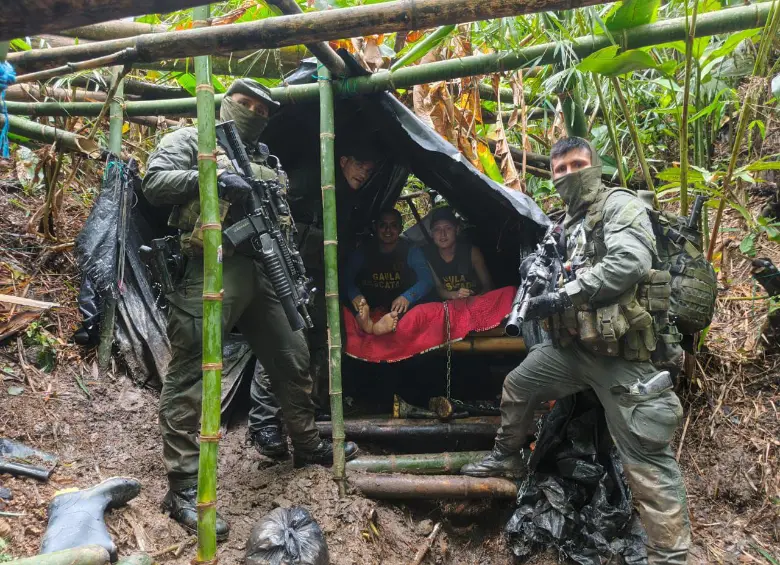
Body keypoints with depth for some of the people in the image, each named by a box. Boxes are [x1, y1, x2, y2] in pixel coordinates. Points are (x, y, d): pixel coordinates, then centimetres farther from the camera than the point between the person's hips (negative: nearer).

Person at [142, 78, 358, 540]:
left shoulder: (264, 160, 26)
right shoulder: (189, 140, 6)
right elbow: (155, 182, -8)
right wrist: (213, 177, -17)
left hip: (259, 271, 7)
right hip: (207, 272, -7)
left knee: (293, 358, 14)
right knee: (190, 377, -7)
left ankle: (308, 444, 34)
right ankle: (183, 489, -1)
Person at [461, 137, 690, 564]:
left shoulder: (620, 205, -5)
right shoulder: (567, 226, 19)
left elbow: (629, 262, -22)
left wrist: (564, 294, -18)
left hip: (621, 352, -8)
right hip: (574, 345, 8)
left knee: (645, 456, -7)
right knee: (517, 385, 19)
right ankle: (507, 457, 41)